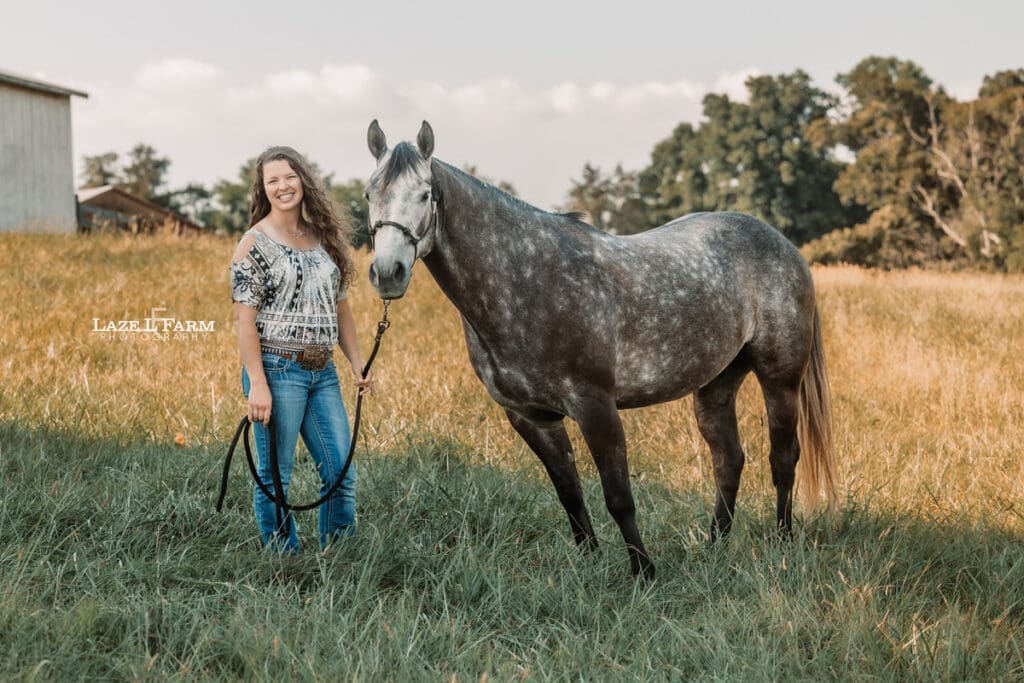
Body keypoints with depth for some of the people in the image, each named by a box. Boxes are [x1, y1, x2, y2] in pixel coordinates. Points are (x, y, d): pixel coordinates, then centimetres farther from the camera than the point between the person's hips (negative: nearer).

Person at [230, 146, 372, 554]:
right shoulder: (255, 244, -6)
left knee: (341, 474, 6)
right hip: (277, 370, -6)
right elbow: (244, 320, -11)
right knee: (275, 477, 1)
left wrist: (357, 363, 10)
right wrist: (257, 385, -18)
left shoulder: (325, 239, 12)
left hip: (323, 372, 6)